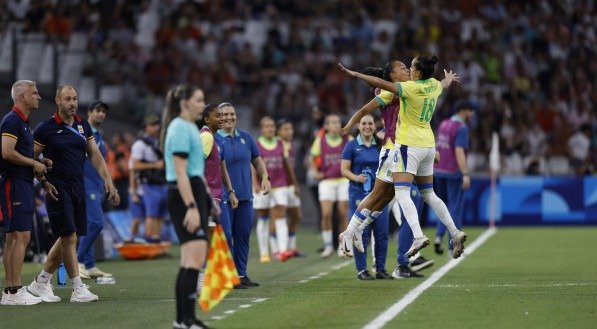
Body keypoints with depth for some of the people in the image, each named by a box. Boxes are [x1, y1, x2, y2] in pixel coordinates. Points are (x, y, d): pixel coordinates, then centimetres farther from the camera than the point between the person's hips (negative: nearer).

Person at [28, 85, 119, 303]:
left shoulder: (83, 126, 10)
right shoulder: (46, 128, -7)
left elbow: (94, 155, 13)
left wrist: (107, 180, 3)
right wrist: (44, 182, -12)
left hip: (78, 189, 6)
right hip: (58, 190, -6)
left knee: (66, 239, 9)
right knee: (69, 237, -10)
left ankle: (40, 283, 22)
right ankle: (78, 289, -7)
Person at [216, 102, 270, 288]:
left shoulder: (245, 137, 10)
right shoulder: (214, 139, -5)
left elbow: (257, 160, 20)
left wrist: (265, 178, 6)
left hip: (245, 196, 5)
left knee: (243, 236, 8)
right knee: (225, 237, -3)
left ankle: (241, 274, 17)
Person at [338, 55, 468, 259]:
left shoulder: (411, 88, -15)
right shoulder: (434, 85, 6)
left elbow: (382, 84, -24)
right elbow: (445, 84, 32)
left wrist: (354, 74, -18)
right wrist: (450, 78, 56)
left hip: (409, 144, -8)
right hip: (428, 145, 8)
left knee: (401, 192, -13)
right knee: (428, 194, 17)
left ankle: (418, 236, -30)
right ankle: (455, 233, 11)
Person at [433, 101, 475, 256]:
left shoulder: (443, 124, 11)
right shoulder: (461, 127, -13)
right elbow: (459, 151, -22)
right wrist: (465, 174, -27)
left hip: (438, 171, 7)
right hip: (454, 173, -7)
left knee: (444, 204, 19)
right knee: (455, 208, 1)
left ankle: (439, 236, -1)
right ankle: (453, 247, 3)